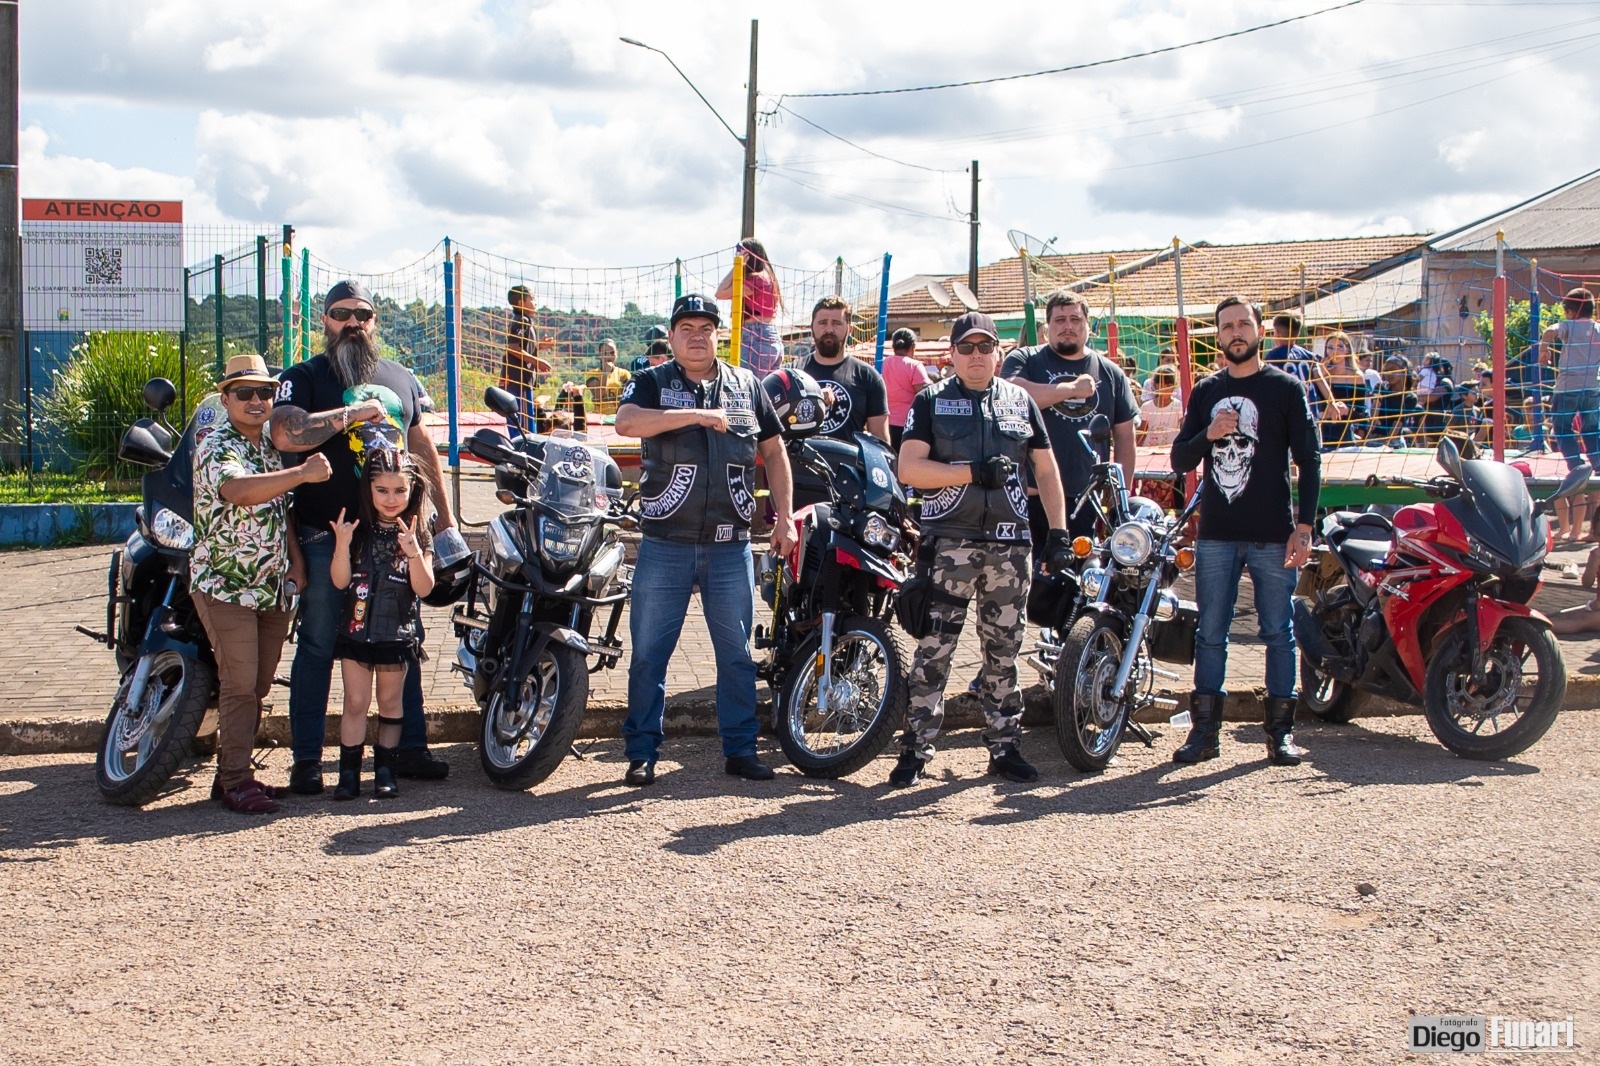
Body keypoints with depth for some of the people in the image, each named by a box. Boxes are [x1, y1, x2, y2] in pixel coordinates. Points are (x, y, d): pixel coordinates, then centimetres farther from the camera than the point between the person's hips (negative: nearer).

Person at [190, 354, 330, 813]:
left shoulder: (271, 446, 13)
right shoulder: (216, 448, -14)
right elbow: (237, 490, -36)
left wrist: (296, 559, 11)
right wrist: (302, 473, -41)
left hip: (272, 587, 8)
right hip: (226, 586, -8)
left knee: (258, 685, 11)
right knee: (239, 685, -7)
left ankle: (234, 773, 20)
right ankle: (235, 781, 0)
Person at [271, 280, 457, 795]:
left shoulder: (401, 379, 15)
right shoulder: (305, 376, 0)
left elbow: (423, 448, 23)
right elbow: (284, 433, -19)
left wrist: (444, 515, 20)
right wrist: (353, 413, -20)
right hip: (326, 536, -4)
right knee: (318, 648, 0)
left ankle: (410, 748, 18)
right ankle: (306, 758, 7)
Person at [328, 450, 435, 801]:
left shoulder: (419, 534, -2)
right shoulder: (357, 528, -2)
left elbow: (424, 588, -9)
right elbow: (340, 581, -5)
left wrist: (413, 551, -25)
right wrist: (341, 545, -21)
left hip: (397, 633, 0)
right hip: (356, 630, 0)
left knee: (390, 701, 9)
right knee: (355, 702, 1)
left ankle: (385, 769, 16)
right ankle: (349, 772, 5)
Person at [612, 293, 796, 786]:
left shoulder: (746, 385, 12)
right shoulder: (651, 384, 3)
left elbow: (774, 450, 16)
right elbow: (625, 421, -19)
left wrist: (783, 518, 8)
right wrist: (698, 414, -24)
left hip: (731, 546, 2)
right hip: (664, 545, -2)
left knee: (736, 652, 7)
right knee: (649, 652, 2)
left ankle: (740, 748, 15)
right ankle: (642, 752, 11)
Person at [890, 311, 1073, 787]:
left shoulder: (1021, 401, 14)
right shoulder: (931, 401, 5)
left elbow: (1046, 470, 16)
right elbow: (909, 467, -6)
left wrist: (1058, 531, 7)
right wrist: (974, 472, -13)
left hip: (1010, 543, 3)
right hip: (950, 543, -3)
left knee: (1004, 649, 8)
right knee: (934, 649, -7)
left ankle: (1004, 747, 16)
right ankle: (916, 748, -2)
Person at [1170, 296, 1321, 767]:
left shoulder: (1286, 388, 2)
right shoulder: (1206, 391, 13)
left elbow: (1309, 460, -1)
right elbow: (1180, 461, 11)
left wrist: (1303, 528, -9)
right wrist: (1208, 435, -10)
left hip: (1273, 534, -3)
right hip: (1216, 534, 3)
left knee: (1279, 633, 2)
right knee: (1210, 634, 4)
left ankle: (1280, 730, 9)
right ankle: (1204, 729, 10)